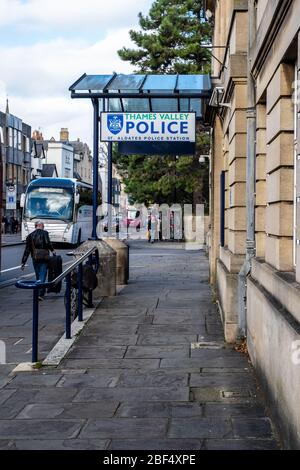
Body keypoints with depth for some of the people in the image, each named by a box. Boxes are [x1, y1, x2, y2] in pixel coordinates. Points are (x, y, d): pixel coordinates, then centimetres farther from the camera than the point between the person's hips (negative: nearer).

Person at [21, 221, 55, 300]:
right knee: (42, 275, -3)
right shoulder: (44, 233, -2)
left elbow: (27, 250, 8)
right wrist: (52, 250, -3)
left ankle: (42, 292, 25)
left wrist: (23, 262, 9)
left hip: (35, 259, 4)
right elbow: (47, 243, -20)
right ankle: (40, 293, -14)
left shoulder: (30, 236, 9)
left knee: (38, 276, 17)